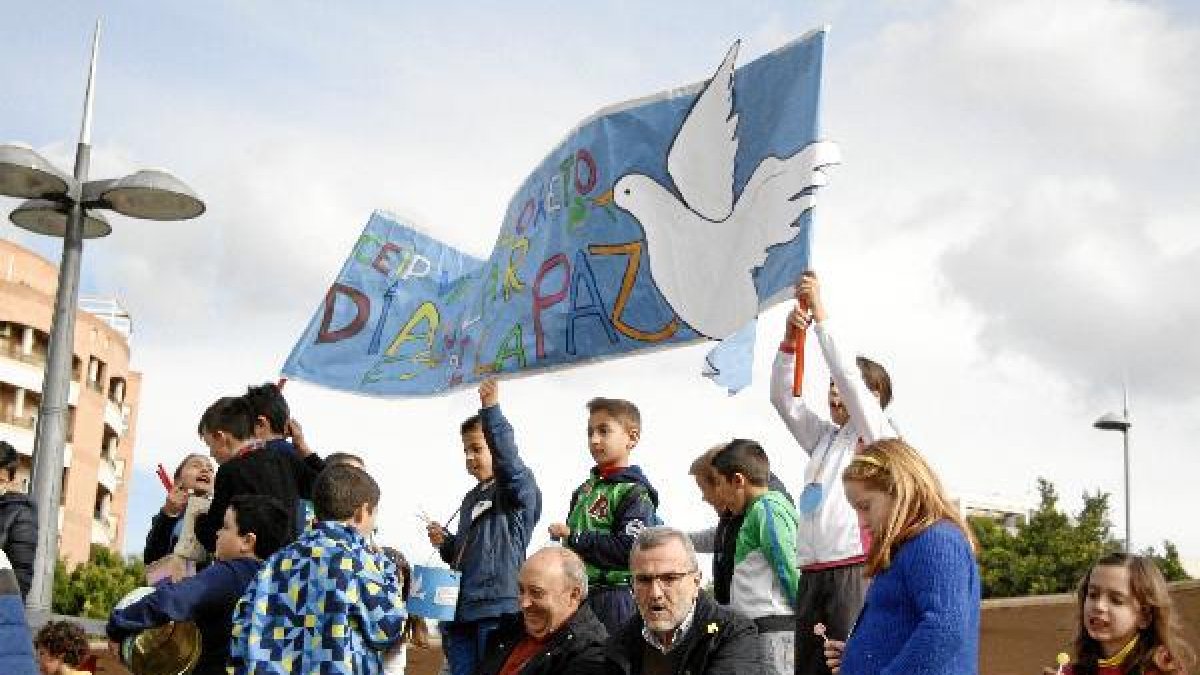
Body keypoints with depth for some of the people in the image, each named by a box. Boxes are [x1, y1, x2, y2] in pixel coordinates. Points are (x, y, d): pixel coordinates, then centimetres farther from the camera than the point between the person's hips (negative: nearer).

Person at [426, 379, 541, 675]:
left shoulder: (518, 487, -4)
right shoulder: (471, 498, 21)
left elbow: (508, 461, -28)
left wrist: (491, 410, -36)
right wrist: (445, 543, 8)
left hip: (498, 607, -8)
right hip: (462, 610, 8)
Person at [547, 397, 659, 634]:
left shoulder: (635, 493, -9)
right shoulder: (585, 490, 17)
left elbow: (628, 550, -21)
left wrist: (574, 537, -15)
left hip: (615, 597, -8)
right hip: (577, 596, 8)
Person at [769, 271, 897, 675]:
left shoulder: (879, 436, 5)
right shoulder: (824, 437, 23)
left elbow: (848, 374, -6)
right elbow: (783, 399, 19)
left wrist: (820, 314, -4)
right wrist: (790, 338, 6)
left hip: (854, 569, -7)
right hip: (812, 573, 7)